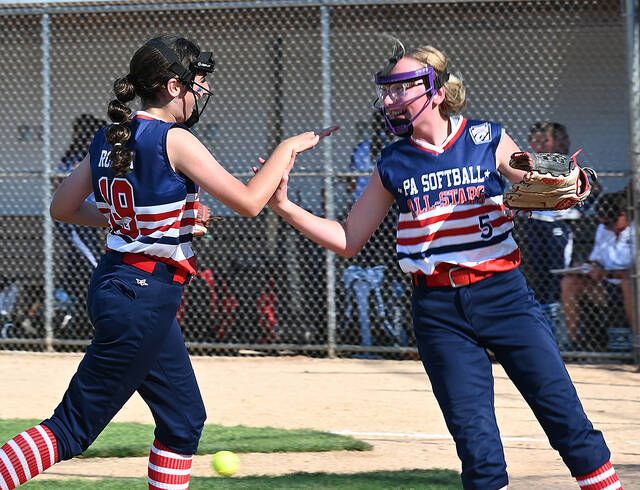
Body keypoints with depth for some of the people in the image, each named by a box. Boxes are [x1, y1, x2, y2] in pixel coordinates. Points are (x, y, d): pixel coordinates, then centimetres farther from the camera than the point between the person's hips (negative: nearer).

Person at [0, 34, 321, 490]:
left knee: (184, 418, 17)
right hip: (144, 295, -9)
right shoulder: (174, 140, -16)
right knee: (74, 427, -8)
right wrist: (287, 149, -3)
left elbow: (63, 207, 15)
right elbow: (249, 201, -16)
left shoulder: (109, 139, 7)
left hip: (116, 280, 9)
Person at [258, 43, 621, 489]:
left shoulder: (488, 141, 1)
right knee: (474, 436, -1)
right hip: (439, 311, 2)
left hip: (503, 295, -2)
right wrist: (284, 206, 2)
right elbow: (348, 240, 13)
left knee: (563, 412, -6)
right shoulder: (393, 165, 7)